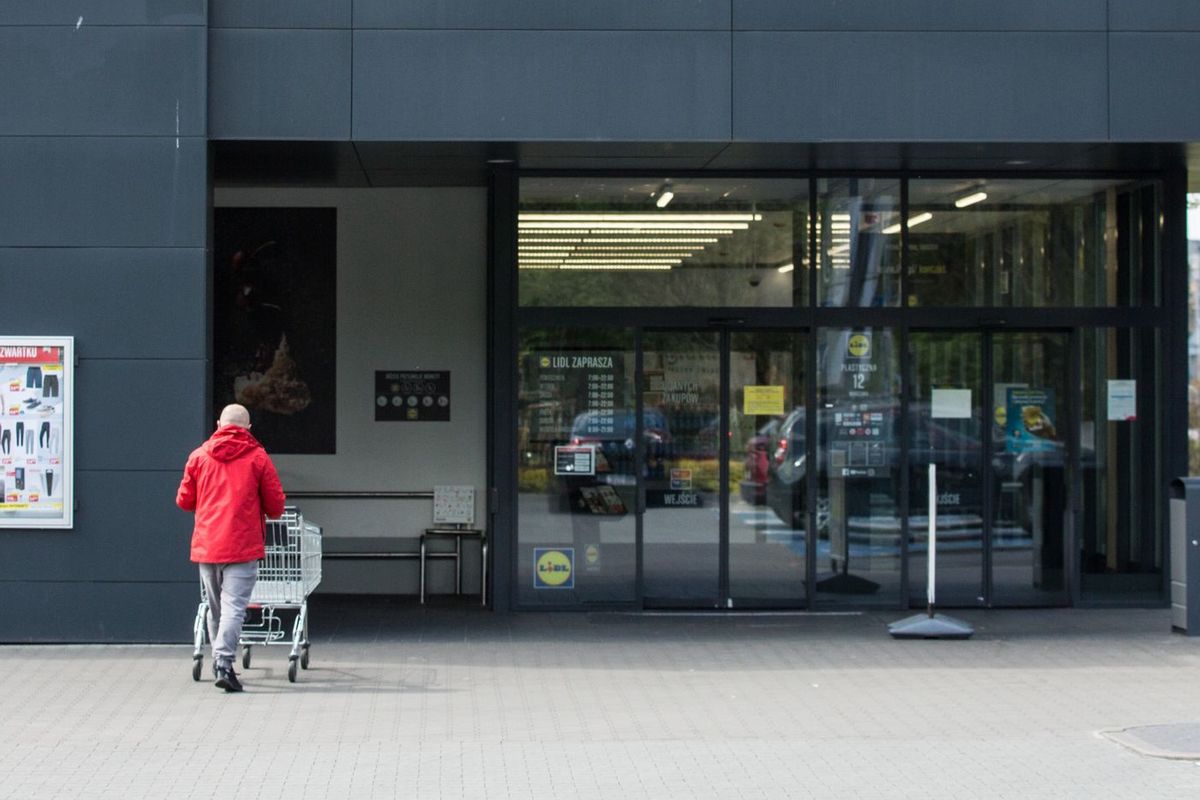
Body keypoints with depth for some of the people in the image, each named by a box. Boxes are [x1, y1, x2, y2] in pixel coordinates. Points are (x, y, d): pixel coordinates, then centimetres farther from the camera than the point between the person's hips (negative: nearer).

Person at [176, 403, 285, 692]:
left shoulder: (199, 456, 6)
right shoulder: (258, 457, -1)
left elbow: (184, 501, 11)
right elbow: (276, 506, 1)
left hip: (206, 546, 3)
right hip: (242, 546, -3)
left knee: (215, 607, 16)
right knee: (234, 606, -7)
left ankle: (219, 660, 22)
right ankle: (224, 663, -19)